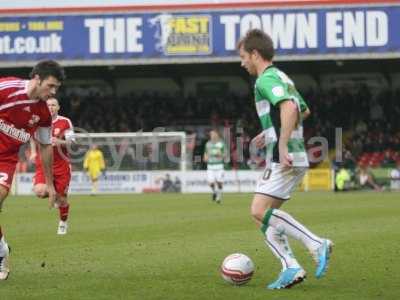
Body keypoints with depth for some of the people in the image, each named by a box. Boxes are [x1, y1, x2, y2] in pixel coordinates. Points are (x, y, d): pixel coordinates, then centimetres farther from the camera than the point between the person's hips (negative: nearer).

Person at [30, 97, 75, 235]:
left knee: (61, 197, 2)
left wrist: (59, 142, -25)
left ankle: (63, 223, 28)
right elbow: (32, 137, 19)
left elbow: (71, 142, -6)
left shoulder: (65, 122, -2)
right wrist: (33, 152, 5)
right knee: (40, 191, -23)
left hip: (61, 164, -1)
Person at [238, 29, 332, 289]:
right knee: (264, 215, 9)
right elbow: (304, 111, 34)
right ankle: (291, 268, -1)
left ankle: (317, 245, -19)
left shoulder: (266, 80, -10)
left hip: (284, 159, -10)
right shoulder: (282, 78, 21)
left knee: (260, 211, -16)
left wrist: (282, 145, -29)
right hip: (295, 159, 10)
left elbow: (289, 108, -28)